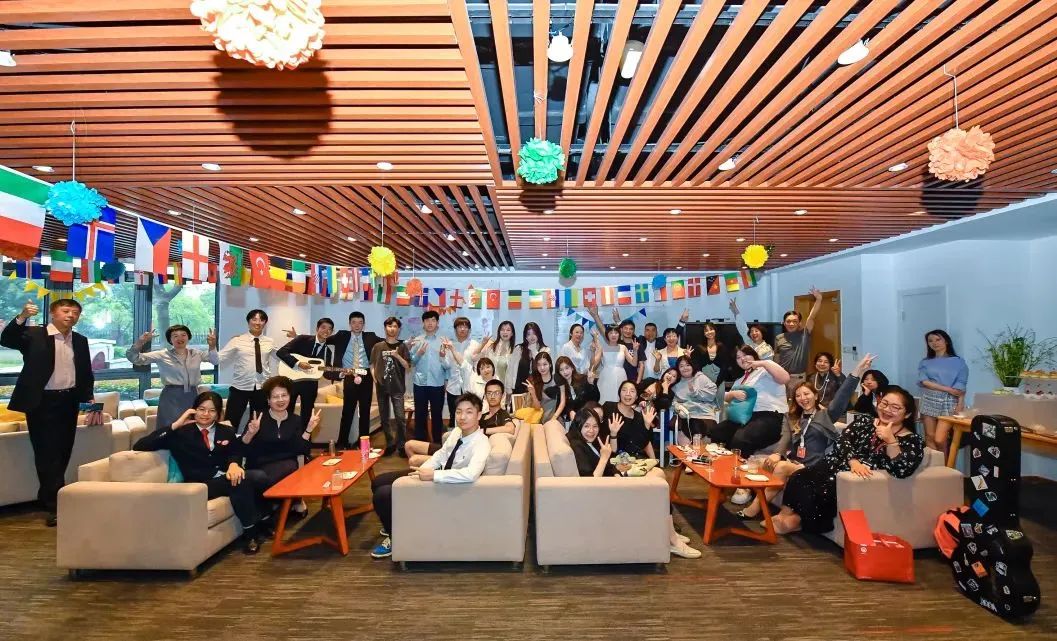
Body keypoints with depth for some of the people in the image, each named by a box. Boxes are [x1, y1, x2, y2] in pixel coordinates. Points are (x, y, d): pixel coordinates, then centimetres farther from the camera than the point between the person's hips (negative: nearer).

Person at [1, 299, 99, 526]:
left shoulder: (80, 341, 10)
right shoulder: (34, 335, -3)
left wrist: (89, 398, 8)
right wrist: (22, 317, -36)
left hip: (68, 402, 5)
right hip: (42, 402, -5)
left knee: (62, 452, 12)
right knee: (47, 453, -2)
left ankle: (47, 497, 30)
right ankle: (56, 505, 2)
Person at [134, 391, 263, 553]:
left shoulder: (227, 431, 21)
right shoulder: (181, 432, 10)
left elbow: (235, 453, 10)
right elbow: (139, 447, 0)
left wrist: (233, 464, -16)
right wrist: (175, 425, -7)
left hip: (226, 476, 3)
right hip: (200, 484, -3)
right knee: (241, 482, -35)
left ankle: (251, 530, -17)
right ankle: (250, 532, -20)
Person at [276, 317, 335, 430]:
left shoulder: (329, 349, 1)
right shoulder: (303, 339, -9)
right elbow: (280, 352, -15)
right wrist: (298, 363, -25)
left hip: (310, 384, 3)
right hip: (292, 380, -3)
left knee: (307, 415, 11)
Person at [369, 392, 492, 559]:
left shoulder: (481, 444, -29)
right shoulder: (457, 432, -5)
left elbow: (470, 474, -45)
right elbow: (441, 453, 7)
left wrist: (433, 475, -37)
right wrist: (422, 470, -9)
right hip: (438, 474, 8)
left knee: (382, 495, -13)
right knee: (378, 482, 12)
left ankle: (395, 538, 12)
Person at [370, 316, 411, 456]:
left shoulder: (402, 346, 3)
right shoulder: (378, 346, 7)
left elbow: (407, 367, 0)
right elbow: (372, 365, 12)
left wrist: (397, 356, -14)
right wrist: (375, 378, -2)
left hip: (397, 387, -2)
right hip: (382, 387, 3)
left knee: (400, 417, -8)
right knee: (384, 418, 8)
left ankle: (402, 445, 1)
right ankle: (390, 444, 21)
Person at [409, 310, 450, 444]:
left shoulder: (443, 342, 1)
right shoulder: (416, 341, 3)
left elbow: (447, 366, -5)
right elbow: (411, 362, 0)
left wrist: (443, 357, -24)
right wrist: (419, 354, -17)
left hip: (437, 384, 0)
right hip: (420, 384, 0)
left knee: (437, 415, 10)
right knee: (420, 415, 8)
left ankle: (437, 443, 23)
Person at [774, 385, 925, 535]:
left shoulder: (912, 440, 4)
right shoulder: (863, 420, 15)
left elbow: (903, 471, -13)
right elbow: (843, 440, -1)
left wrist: (891, 441, -21)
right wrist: (853, 461, -19)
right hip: (836, 465, 4)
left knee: (821, 492, -28)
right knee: (798, 477, -22)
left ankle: (797, 520, -4)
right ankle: (785, 514, -12)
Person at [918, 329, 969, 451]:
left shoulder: (958, 361, 6)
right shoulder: (925, 362, 11)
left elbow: (960, 387, -3)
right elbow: (924, 382, -3)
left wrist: (960, 405, -14)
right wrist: (948, 389, -12)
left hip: (949, 402, -2)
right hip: (929, 401, 2)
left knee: (940, 440, -10)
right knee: (930, 437, 1)